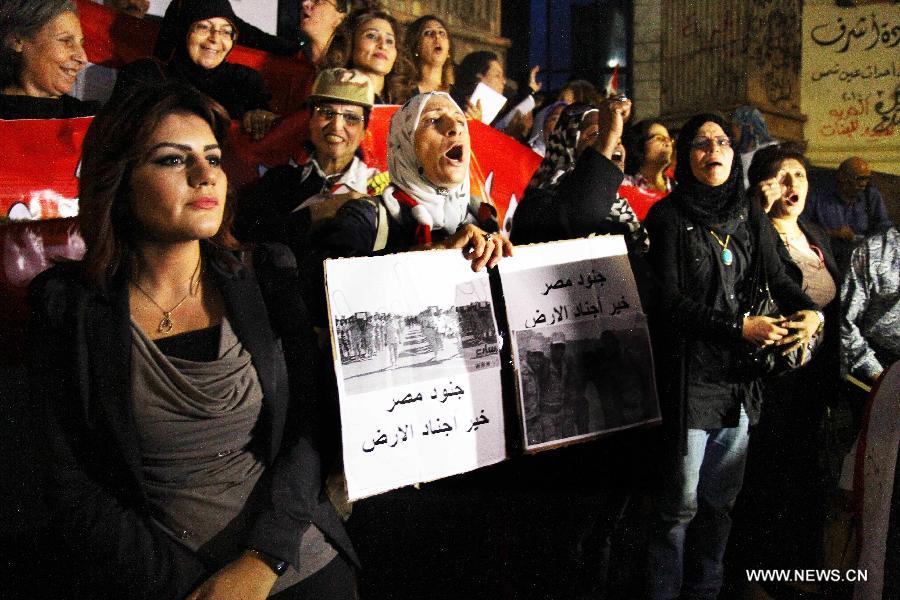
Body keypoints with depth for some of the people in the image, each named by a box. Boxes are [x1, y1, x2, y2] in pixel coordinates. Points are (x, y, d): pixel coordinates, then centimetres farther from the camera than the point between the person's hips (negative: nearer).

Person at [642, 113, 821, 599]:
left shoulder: (750, 217, 11)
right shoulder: (668, 216, -6)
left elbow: (776, 278, 6)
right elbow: (669, 300, -13)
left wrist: (809, 311, -14)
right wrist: (739, 328, -17)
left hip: (739, 375, 6)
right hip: (689, 373, -5)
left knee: (722, 496, 14)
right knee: (681, 500, 1)